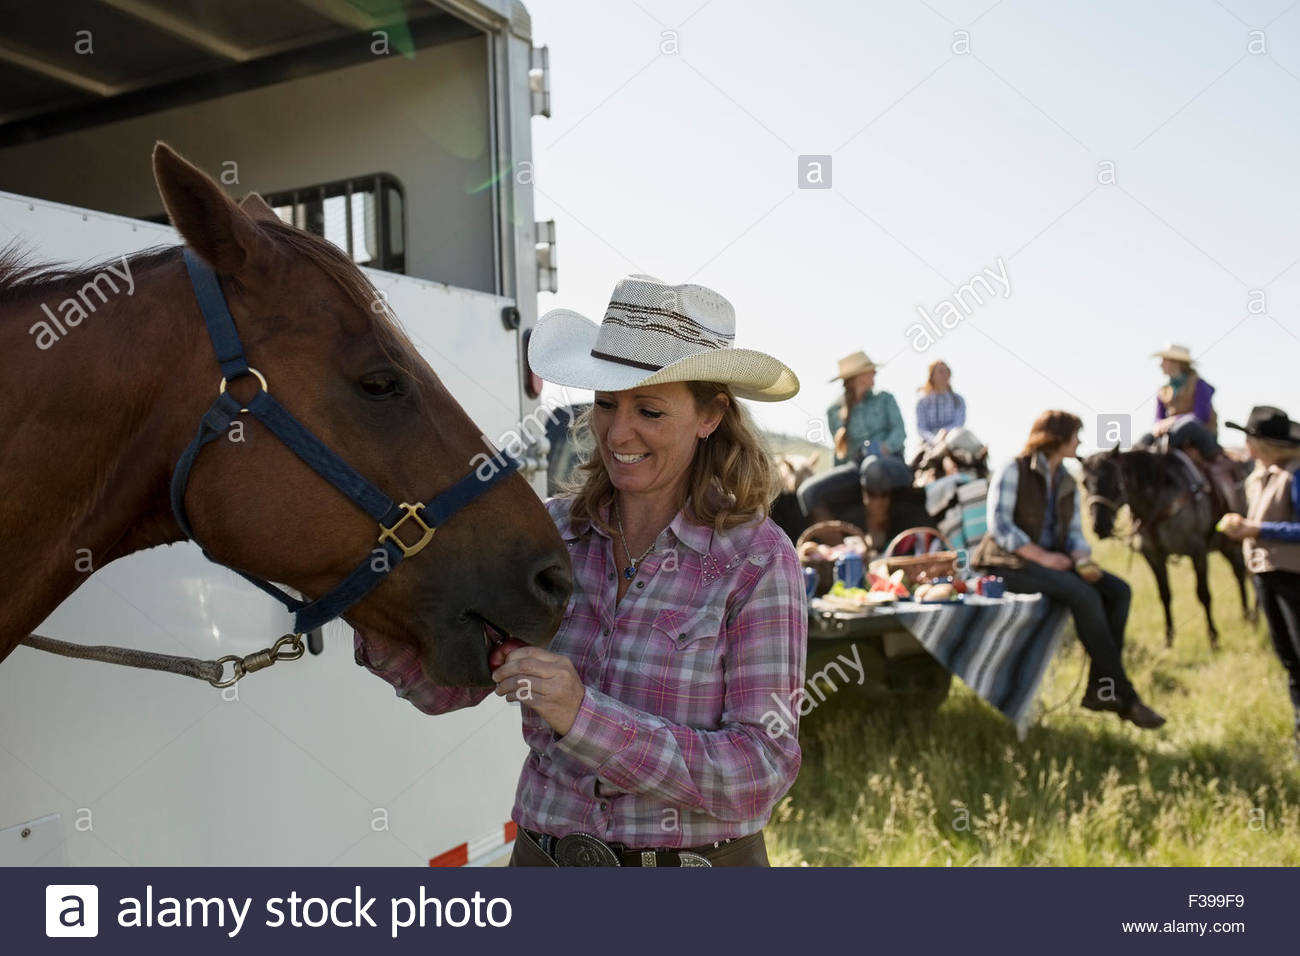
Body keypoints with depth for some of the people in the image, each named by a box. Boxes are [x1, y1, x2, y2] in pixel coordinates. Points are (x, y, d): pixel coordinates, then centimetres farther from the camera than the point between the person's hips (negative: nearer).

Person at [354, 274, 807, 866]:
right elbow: (445, 685, -2)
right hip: (544, 852, 3)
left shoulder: (758, 560, -15)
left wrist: (584, 716, -29)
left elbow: (761, 774, -19)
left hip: (699, 856, -3)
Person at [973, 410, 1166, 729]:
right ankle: (1125, 696, -22)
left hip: (1052, 560, 8)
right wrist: (1041, 557, -21)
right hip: (1009, 563, -8)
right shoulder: (1013, 471, -7)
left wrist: (1082, 558, -12)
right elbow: (998, 525, -15)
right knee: (1084, 595, -29)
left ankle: (1101, 688, -14)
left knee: (1118, 590, -12)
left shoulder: (1066, 484, 16)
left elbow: (1074, 533, 12)